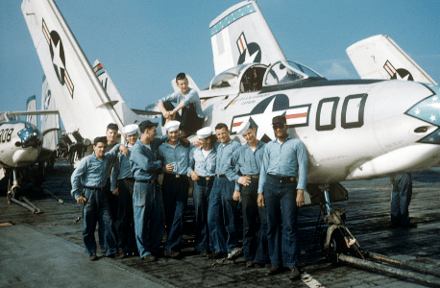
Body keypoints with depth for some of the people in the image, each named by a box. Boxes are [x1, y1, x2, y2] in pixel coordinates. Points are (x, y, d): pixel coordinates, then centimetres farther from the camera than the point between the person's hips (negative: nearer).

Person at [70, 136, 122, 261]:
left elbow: (115, 149, 29)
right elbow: (75, 176, -4)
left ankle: (111, 250, 7)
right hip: (89, 194, -4)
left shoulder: (108, 158, 8)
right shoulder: (87, 160, -6)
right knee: (89, 225, 4)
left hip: (102, 194, 4)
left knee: (108, 222, 0)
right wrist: (77, 194, -7)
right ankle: (91, 251, 16)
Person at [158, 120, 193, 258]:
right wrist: (164, 168, -7)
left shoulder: (186, 146, 10)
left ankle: (169, 247, -5)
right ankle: (174, 245, 14)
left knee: (179, 214, -8)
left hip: (182, 181, -1)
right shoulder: (162, 148, 11)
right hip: (168, 181, 1)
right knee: (169, 214, 2)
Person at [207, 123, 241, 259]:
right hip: (217, 181, 7)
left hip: (229, 181, -7)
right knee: (212, 215, 3)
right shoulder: (217, 146, 18)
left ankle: (232, 246, 11)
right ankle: (219, 247, 11)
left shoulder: (235, 145, -3)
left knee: (229, 216, -1)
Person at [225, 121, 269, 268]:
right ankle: (249, 257, 13)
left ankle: (261, 256, -2)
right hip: (247, 187, 2)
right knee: (248, 223, 5)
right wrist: (238, 179, 4)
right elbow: (229, 169, 20)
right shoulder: (240, 151, 15)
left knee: (266, 221, -9)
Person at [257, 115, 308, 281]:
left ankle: (294, 265, -4)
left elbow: (302, 167, 0)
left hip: (288, 186, -3)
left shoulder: (296, 144, 7)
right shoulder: (269, 146, 17)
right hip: (270, 185, 4)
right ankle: (275, 262, 12)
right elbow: (264, 169, 16)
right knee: (272, 226, 4)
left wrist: (300, 191, -11)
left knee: (289, 226, -9)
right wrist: (260, 192, 8)